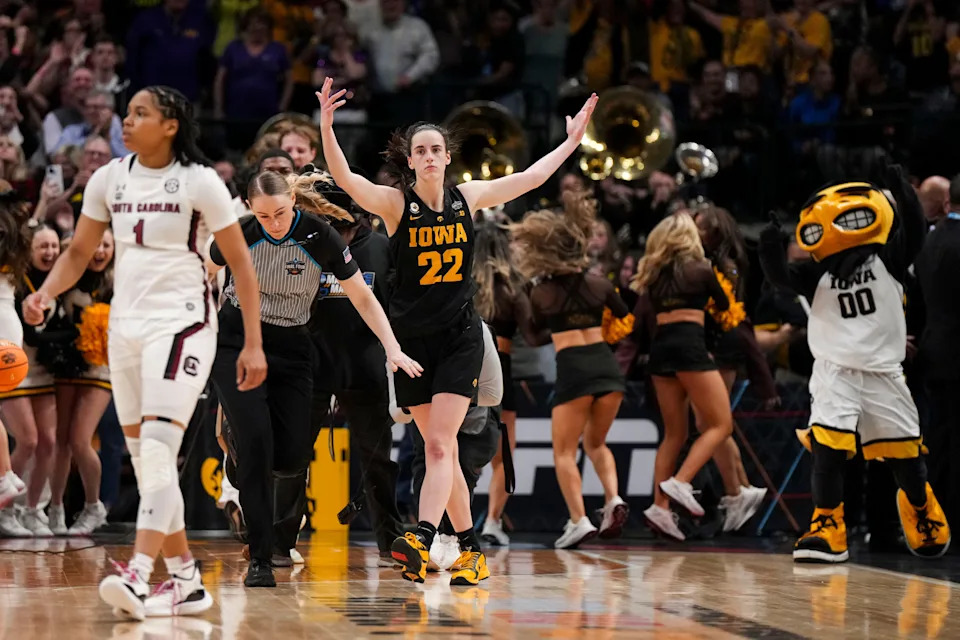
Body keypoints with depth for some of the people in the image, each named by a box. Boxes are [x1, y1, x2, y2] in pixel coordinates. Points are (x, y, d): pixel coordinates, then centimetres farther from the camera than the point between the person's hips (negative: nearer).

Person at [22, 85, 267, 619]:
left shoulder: (199, 181, -8)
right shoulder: (109, 179, 7)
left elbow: (242, 264, -6)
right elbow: (79, 253, 16)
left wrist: (253, 344, -10)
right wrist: (45, 295, -4)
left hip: (181, 324, -7)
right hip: (126, 325, 7)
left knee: (157, 452, -19)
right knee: (145, 462, 7)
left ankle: (138, 576, -28)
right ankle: (187, 583, 15)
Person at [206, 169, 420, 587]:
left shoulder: (320, 237, -15)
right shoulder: (240, 234, -13)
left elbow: (363, 298, -9)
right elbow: (205, 275, 9)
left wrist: (392, 348, -19)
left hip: (291, 352, 1)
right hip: (236, 346, -1)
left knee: (293, 457, -4)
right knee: (255, 442, -17)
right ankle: (260, 558, -12)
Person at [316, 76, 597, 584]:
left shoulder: (468, 197, 2)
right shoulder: (396, 203, -6)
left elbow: (532, 177, 16)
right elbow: (345, 179, -22)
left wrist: (573, 140, 22)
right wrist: (326, 128, -37)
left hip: (459, 337, 0)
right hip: (411, 339, 0)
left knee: (438, 445, -15)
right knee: (441, 449, 4)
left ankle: (422, 542, -29)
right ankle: (471, 551, 14)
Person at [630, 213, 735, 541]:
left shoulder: (656, 272, 15)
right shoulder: (699, 269, 4)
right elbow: (724, 305, 18)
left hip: (660, 348, 6)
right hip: (689, 345, -6)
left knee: (674, 433, 11)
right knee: (720, 424, -3)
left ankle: (661, 507, 1)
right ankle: (679, 483, -20)